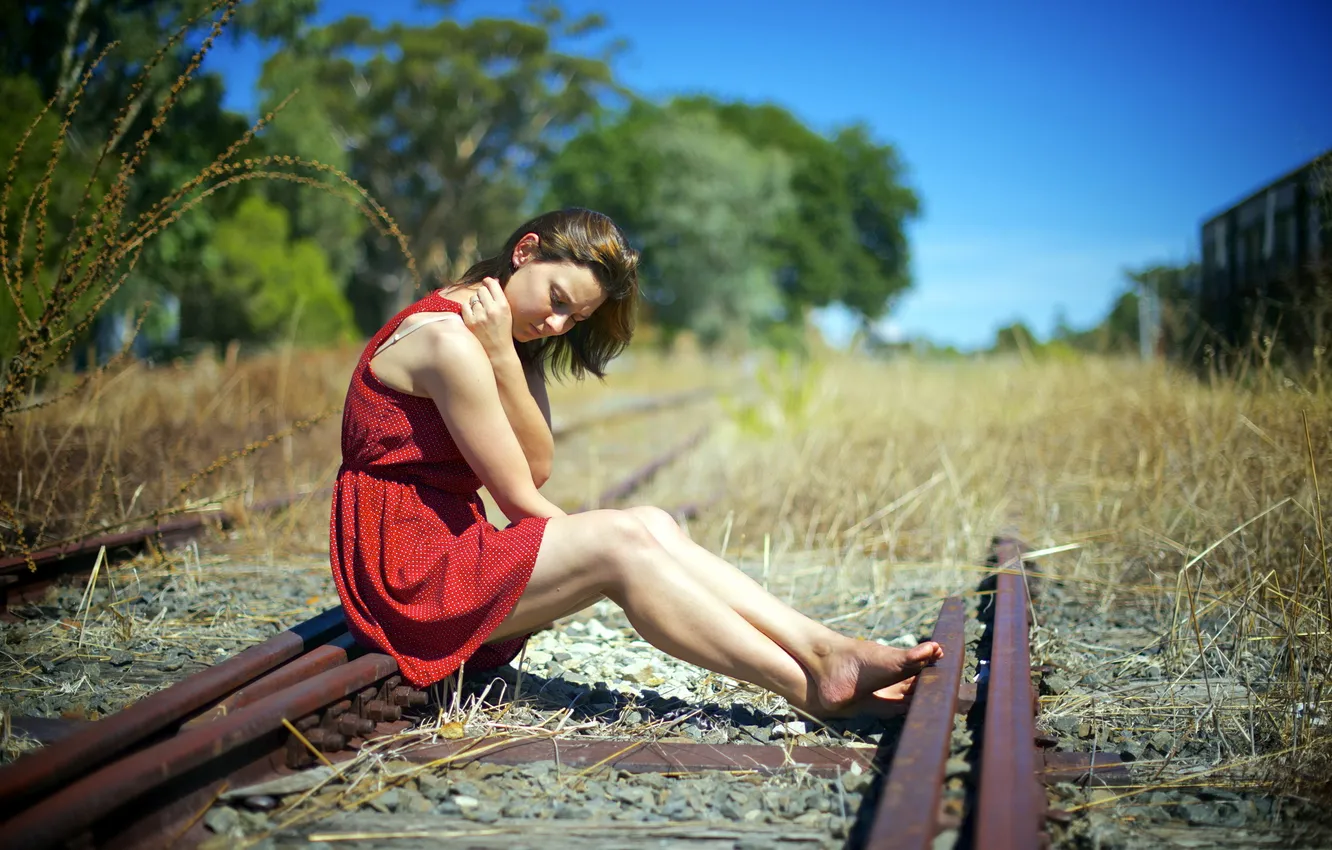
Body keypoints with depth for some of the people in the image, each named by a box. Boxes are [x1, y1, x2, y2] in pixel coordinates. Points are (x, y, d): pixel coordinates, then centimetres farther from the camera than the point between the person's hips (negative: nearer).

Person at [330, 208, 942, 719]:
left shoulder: (513, 343, 14)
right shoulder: (450, 339, -17)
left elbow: (538, 465, 0)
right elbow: (518, 496, -14)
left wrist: (503, 357, -10)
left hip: (448, 547, 9)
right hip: (404, 570, -9)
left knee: (651, 525, -9)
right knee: (621, 542, -23)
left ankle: (827, 650, -17)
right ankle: (813, 688, -24)